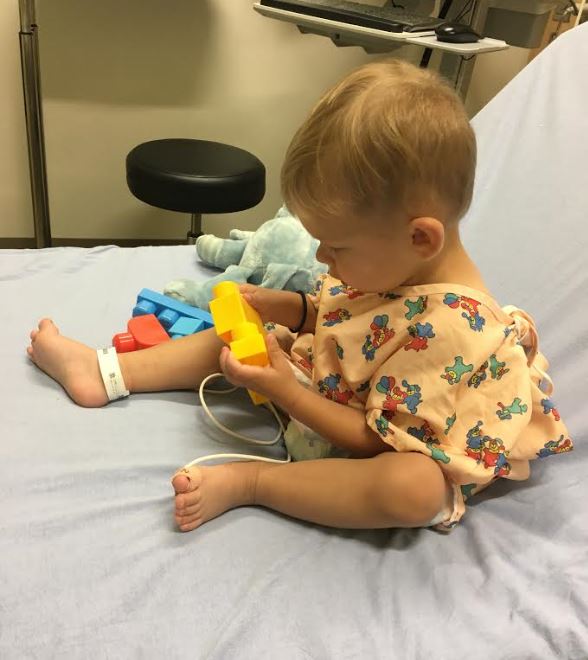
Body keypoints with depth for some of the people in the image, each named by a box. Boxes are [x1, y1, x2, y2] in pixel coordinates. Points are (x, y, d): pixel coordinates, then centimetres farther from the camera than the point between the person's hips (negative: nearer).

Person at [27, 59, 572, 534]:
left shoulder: (449, 327, -34)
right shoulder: (392, 263, -10)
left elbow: (378, 440, -27)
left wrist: (284, 390, -27)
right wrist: (290, 308, -7)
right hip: (326, 382, 8)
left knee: (415, 492, -41)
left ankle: (247, 481, -26)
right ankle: (102, 372, 8)